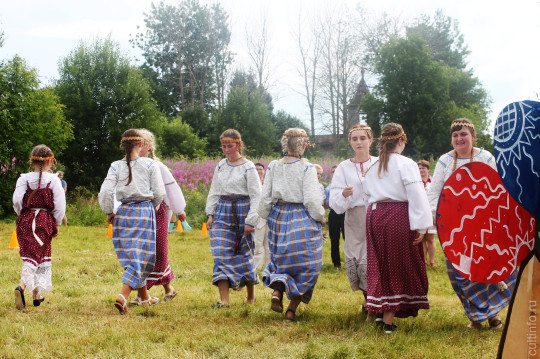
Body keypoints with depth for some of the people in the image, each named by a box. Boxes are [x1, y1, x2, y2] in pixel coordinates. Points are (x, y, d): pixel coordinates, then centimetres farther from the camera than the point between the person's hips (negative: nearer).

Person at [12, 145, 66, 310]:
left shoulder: (24, 179, -1)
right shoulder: (53, 180, -5)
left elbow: (17, 201, -8)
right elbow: (60, 205, -6)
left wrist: (22, 215, 11)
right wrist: (56, 224, 8)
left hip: (26, 220, 3)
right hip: (45, 220, -3)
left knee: (29, 254, 15)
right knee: (34, 256, 1)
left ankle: (36, 295, 17)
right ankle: (21, 286, -20)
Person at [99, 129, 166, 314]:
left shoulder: (116, 166, 1)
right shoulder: (150, 164, -3)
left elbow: (105, 192, -7)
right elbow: (159, 193, -3)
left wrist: (109, 212, 8)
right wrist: (154, 207, 17)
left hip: (123, 212, 3)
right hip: (145, 211, -3)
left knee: (131, 256, 15)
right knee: (142, 255, -1)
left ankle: (144, 297, 28)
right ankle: (123, 296, -19)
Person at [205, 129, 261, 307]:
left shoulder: (248, 167, -6)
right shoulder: (220, 166, 10)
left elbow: (256, 196, -7)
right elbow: (214, 191, 17)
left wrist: (251, 221, -13)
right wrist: (210, 213, 9)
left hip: (242, 211, -4)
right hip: (222, 212, 4)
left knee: (243, 253, 4)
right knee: (221, 253, -7)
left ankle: (251, 295, 23)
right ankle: (224, 299, -10)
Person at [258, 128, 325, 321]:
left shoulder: (273, 166, 1)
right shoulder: (307, 168, -12)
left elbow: (265, 197, 4)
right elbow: (312, 200, -15)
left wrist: (267, 216, 19)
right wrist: (320, 218, 2)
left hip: (278, 218, 5)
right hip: (303, 219, -4)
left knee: (281, 259, 22)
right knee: (305, 263, 7)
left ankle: (277, 290, -5)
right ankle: (292, 309, 6)